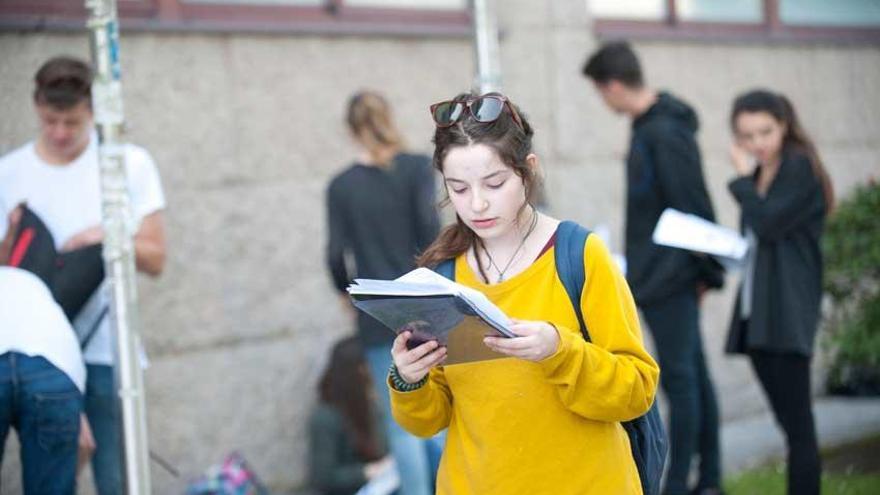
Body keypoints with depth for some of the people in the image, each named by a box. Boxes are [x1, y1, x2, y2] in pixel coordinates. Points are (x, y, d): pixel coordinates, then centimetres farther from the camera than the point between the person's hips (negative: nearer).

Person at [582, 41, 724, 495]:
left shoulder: (663, 133, -18)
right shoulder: (652, 124, 11)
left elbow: (691, 208, -19)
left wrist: (705, 269, -14)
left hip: (666, 278, -10)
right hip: (669, 275, 10)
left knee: (679, 376, -4)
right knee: (692, 373, 13)